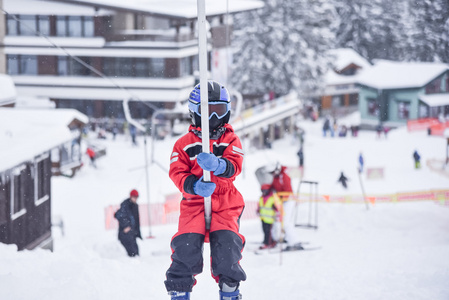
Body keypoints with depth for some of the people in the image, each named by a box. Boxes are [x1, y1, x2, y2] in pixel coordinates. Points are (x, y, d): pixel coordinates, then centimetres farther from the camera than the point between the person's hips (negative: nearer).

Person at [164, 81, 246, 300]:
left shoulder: (231, 140, 10)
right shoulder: (184, 143, 9)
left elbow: (234, 166, -6)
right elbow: (177, 173, 2)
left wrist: (217, 165, -30)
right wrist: (194, 185, -19)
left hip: (225, 204, 0)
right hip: (194, 202, 0)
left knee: (226, 243, -20)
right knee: (186, 246, -18)